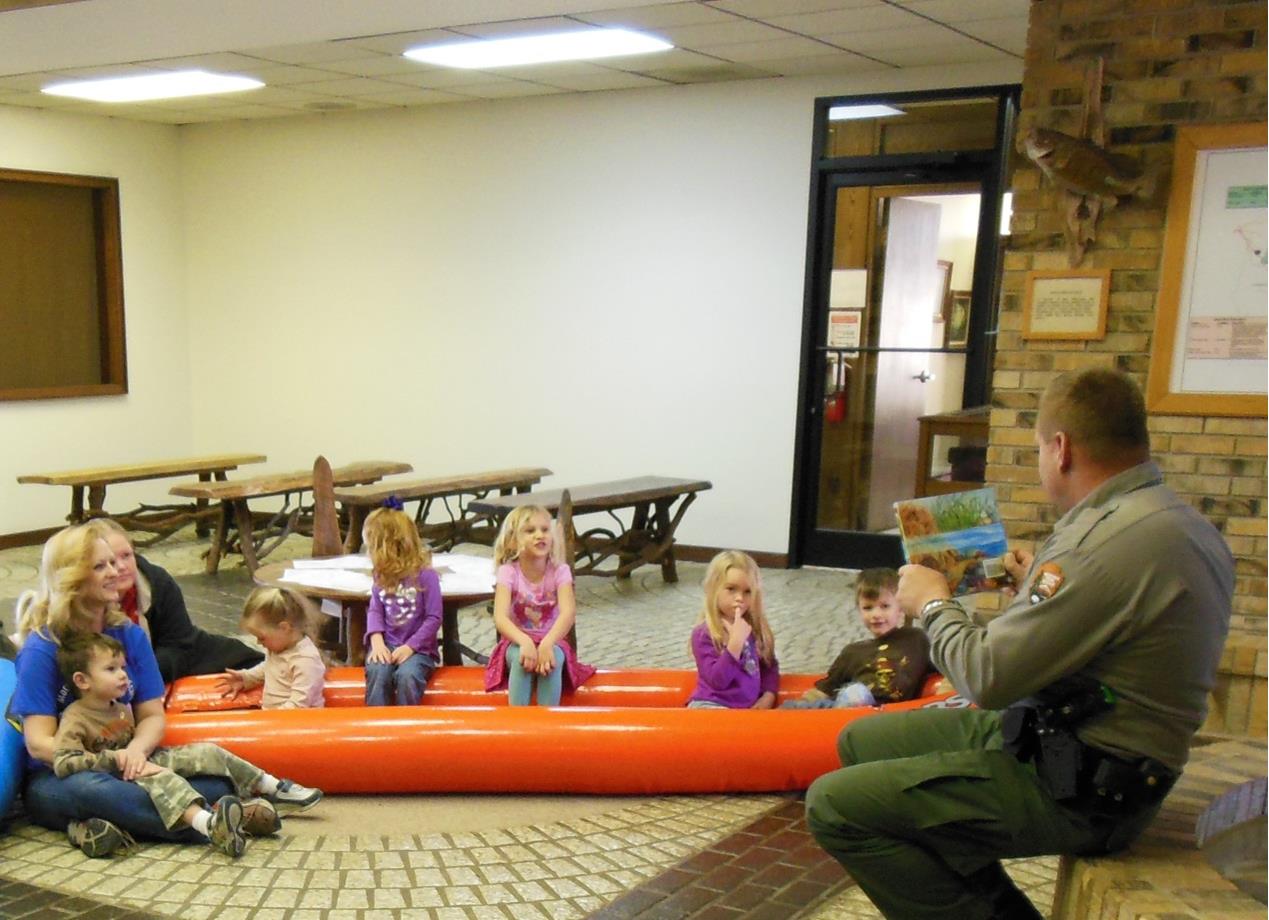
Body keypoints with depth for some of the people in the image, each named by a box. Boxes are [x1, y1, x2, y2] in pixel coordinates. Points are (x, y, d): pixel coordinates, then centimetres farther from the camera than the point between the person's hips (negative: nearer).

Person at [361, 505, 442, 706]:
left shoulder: (425, 575, -9)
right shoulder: (382, 576, 8)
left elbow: (434, 618, -10)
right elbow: (374, 610, 7)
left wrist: (410, 647, -17)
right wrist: (377, 642, -11)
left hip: (418, 648, -4)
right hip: (387, 645, 4)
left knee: (406, 675, -33)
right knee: (377, 672, -28)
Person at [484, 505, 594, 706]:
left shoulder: (559, 571, -10)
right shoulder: (509, 571, -12)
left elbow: (568, 612, -25)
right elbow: (500, 618, -24)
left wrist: (547, 643, -42)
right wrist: (525, 642, -43)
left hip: (551, 641, 0)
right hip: (517, 642, 0)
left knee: (553, 658, -34)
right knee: (521, 658, -34)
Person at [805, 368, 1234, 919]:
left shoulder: (1116, 543, -26)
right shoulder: (1181, 524, 6)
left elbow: (985, 677, -23)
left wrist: (934, 604, -5)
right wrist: (1039, 584, 24)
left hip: (1073, 791, -11)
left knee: (834, 805, -14)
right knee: (861, 742, 17)